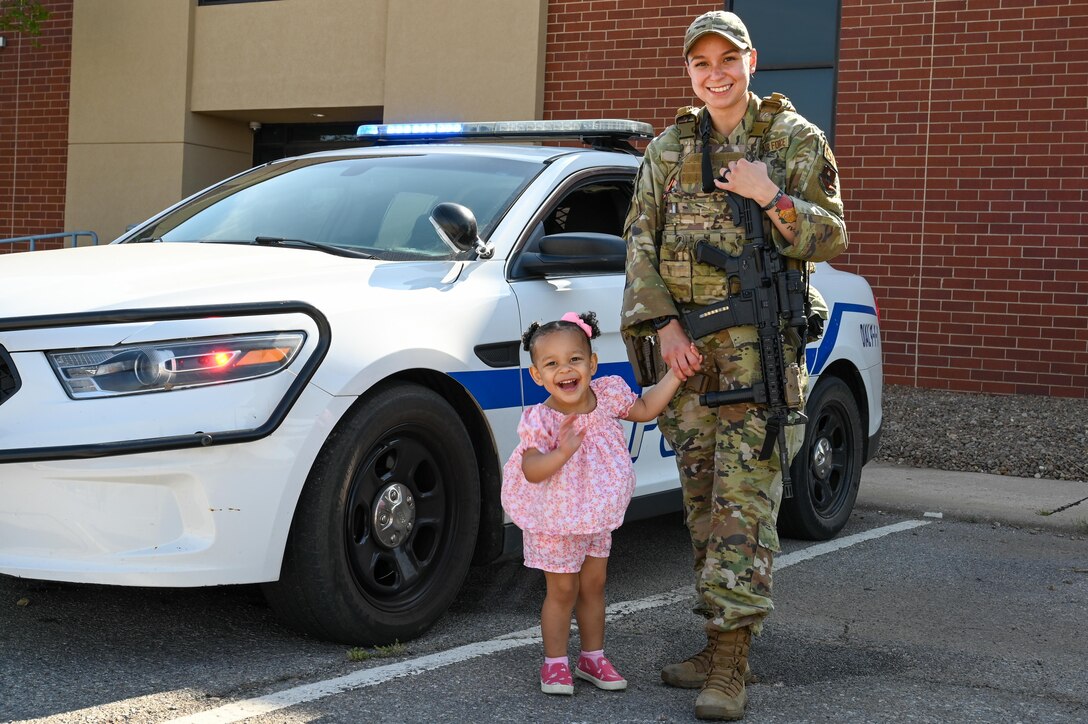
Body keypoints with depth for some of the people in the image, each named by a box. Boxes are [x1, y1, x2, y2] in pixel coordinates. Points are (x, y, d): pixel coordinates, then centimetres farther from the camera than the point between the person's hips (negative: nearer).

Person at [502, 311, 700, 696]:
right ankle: (555, 663, 20)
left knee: (593, 586, 15)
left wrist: (677, 373, -1)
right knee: (563, 590, 4)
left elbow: (645, 409, 5)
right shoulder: (541, 420, -26)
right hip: (555, 519, -5)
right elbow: (531, 471, -28)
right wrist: (562, 452, -44)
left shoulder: (607, 394, -11)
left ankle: (593, 657, 30)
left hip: (599, 514, 5)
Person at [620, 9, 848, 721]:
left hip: (759, 345, -5)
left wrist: (772, 196, -16)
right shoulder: (669, 148, 14)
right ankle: (720, 646, 16)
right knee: (704, 497, 8)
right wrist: (665, 324, -3)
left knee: (744, 499, -11)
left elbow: (832, 237, 0)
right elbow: (641, 240, 9)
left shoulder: (796, 140, 4)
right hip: (687, 343, 5)